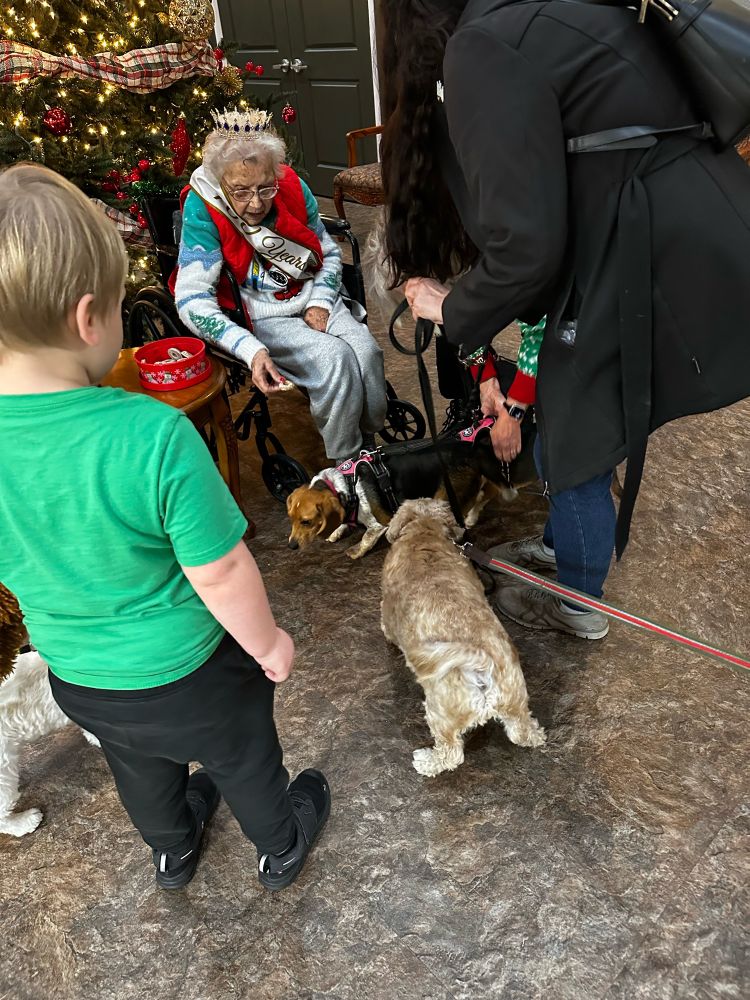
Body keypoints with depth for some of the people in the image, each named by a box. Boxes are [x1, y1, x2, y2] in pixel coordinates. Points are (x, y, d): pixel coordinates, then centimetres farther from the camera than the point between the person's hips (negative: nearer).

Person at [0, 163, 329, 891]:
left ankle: (172, 850, 63)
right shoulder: (153, 436, -35)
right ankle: (281, 847, 54)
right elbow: (222, 573, -26)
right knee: (243, 759, 26)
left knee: (139, 769, 33)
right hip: (185, 674, -4)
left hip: (73, 676, 5)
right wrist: (269, 644, -9)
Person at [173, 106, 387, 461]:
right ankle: (345, 466, -9)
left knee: (366, 351, -21)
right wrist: (252, 350, -36)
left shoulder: (292, 187, -5)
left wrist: (320, 303, -8)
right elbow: (192, 300, -24)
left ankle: (373, 442, 4)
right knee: (335, 358, -28)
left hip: (312, 300, 5)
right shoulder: (202, 209, -18)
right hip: (258, 318, -4)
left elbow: (329, 252, 10)